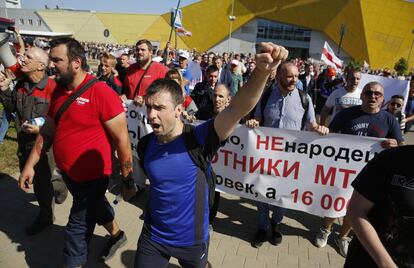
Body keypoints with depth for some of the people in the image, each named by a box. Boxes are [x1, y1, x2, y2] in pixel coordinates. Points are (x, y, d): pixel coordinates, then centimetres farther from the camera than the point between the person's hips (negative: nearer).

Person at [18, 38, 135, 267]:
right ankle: (117, 235, 54)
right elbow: (47, 131, 12)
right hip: (67, 172, 8)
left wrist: (128, 180, -15)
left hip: (92, 176, -8)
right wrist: (30, 164, 10)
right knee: (95, 206, 28)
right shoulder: (58, 91, 2)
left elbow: (121, 139, -20)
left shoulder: (100, 92, -22)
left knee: (78, 229, 8)